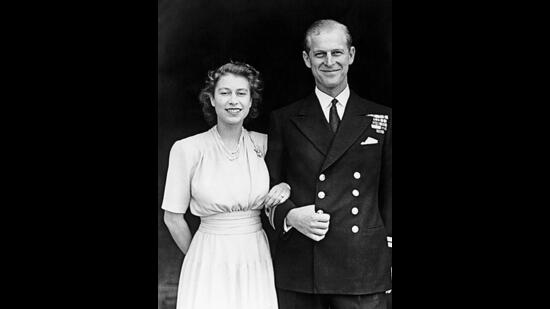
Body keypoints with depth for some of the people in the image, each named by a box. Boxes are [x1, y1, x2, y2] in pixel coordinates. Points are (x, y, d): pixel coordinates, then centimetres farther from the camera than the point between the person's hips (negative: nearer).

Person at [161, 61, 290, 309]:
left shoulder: (264, 144, 0)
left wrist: (286, 187, -5)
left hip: (257, 260, 3)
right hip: (209, 265, -2)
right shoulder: (187, 149, -8)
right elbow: (173, 218, -1)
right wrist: (198, 258, 8)